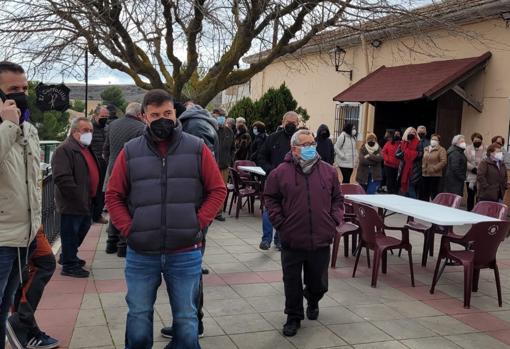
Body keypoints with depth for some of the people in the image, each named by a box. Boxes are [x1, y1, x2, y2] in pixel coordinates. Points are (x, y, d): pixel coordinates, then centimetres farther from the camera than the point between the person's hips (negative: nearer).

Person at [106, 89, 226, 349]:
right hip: (141, 254, 1)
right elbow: (113, 196, 7)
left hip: (186, 252, 0)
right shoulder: (130, 152, 2)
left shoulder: (197, 148, 1)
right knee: (138, 318, 13)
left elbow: (217, 190, 3)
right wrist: (128, 228, -5)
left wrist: (197, 223, -7)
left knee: (186, 319, 12)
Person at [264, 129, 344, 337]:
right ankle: (294, 317, 25)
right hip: (292, 240, -2)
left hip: (321, 240, 2)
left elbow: (337, 199, 12)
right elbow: (271, 199, 3)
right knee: (292, 283, 7)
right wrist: (280, 223, -4)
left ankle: (313, 302, 48)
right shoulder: (281, 172, -4)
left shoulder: (328, 171, 4)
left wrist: (334, 221, 1)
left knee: (318, 282, 16)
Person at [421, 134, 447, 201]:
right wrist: (423, 168, 6)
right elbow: (423, 160, 21)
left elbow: (443, 162, -13)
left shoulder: (441, 150, -3)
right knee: (425, 193, 9)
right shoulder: (426, 149, 16)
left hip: (435, 175, -6)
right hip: (425, 174, 6)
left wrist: (434, 168, -18)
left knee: (434, 193, -5)